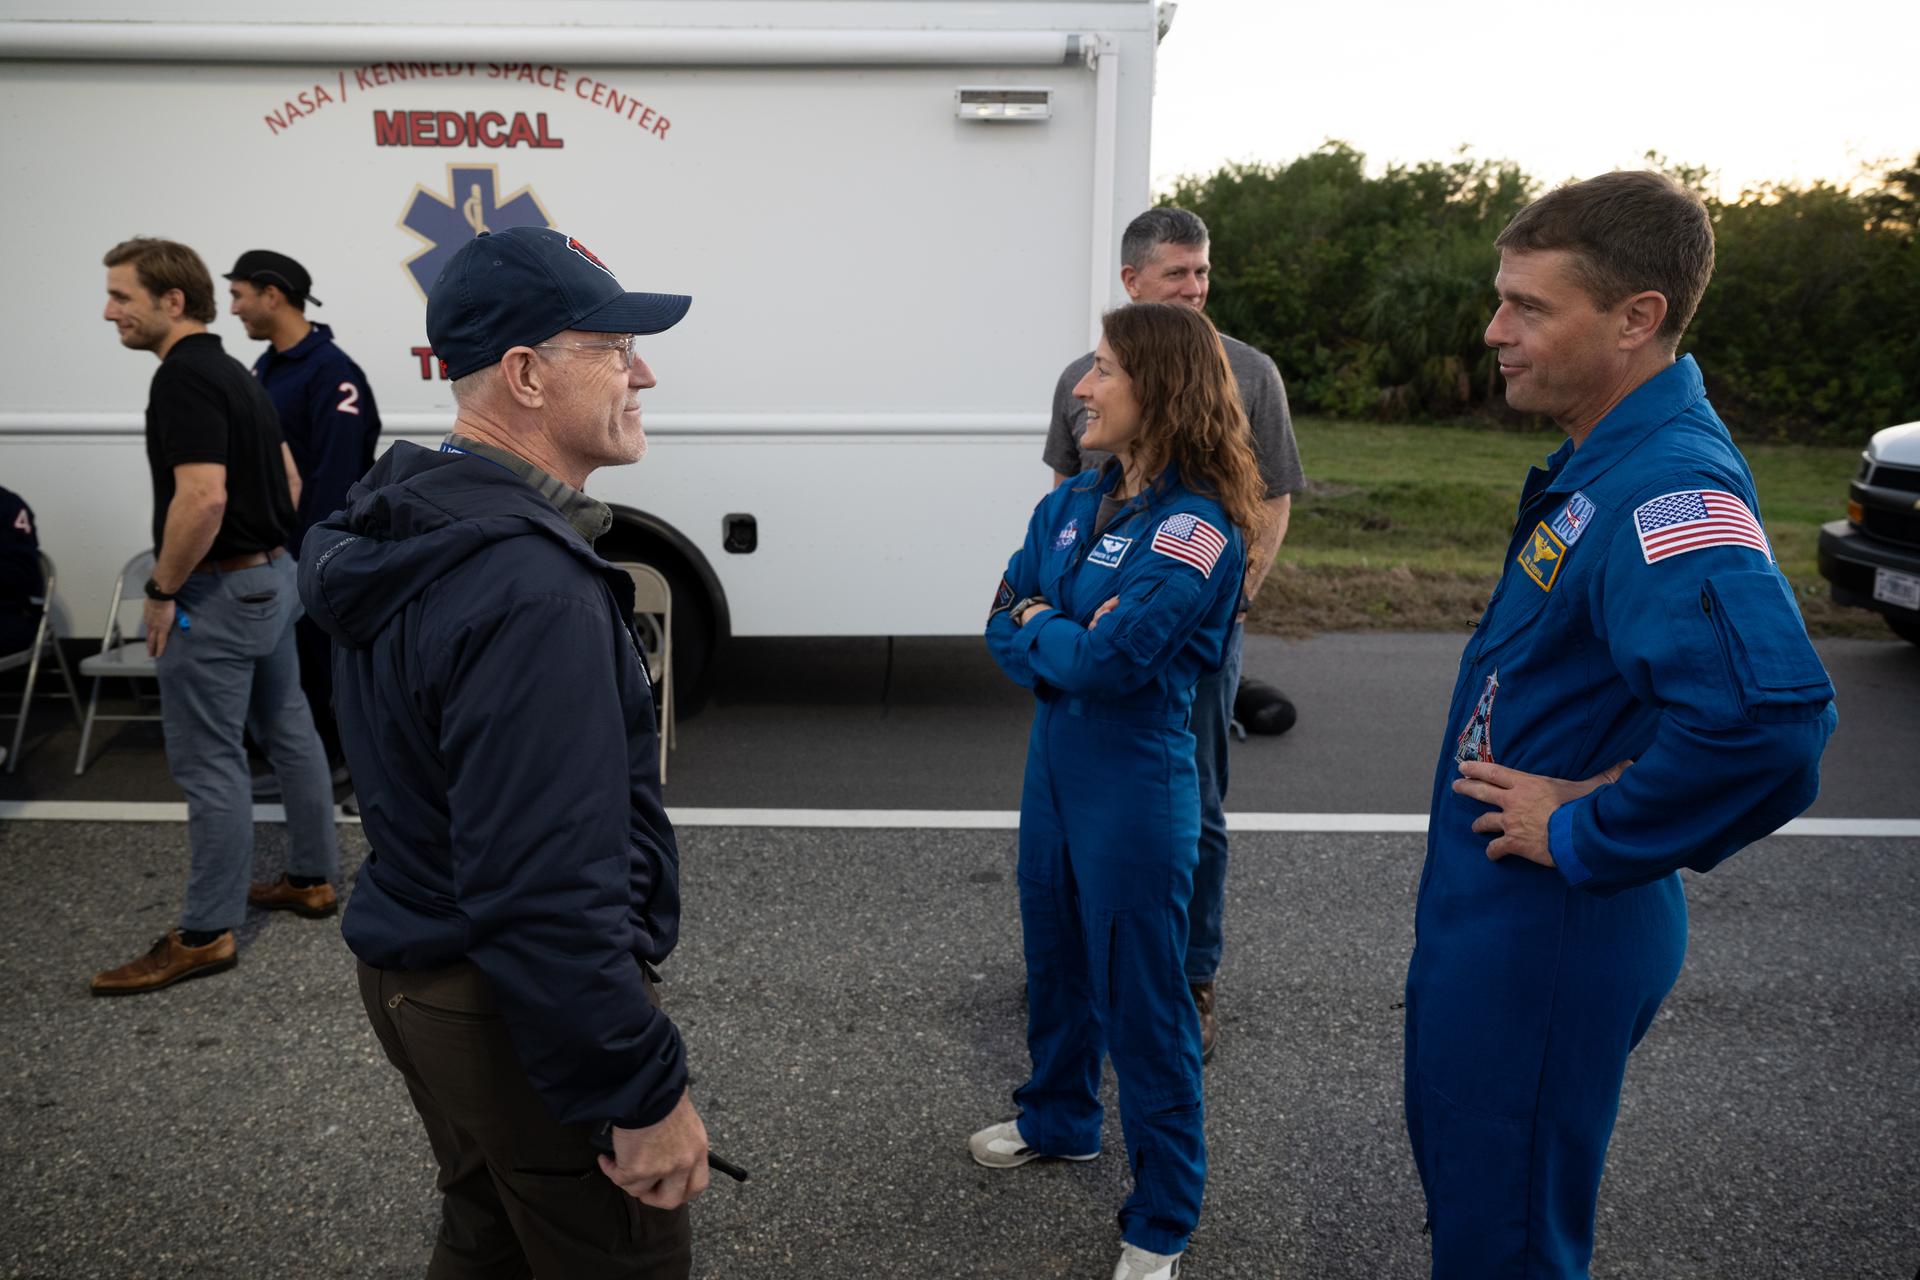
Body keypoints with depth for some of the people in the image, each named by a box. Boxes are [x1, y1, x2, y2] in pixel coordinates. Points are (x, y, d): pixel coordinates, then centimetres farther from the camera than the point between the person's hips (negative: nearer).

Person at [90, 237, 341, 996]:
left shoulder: (182, 377, -18)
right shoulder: (232, 371, 12)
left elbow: (202, 497, -28)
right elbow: (287, 479, 18)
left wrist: (162, 591, -18)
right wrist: (263, 546, 19)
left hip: (219, 592, -10)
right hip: (273, 576, 10)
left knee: (208, 762, -3)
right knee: (287, 732, 16)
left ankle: (206, 933, 6)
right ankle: (312, 878, 27)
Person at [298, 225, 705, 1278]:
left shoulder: (403, 532, 5)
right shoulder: (529, 591, -28)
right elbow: (547, 895, -30)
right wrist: (645, 1094, -22)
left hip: (417, 974, 10)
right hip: (522, 1012, -10)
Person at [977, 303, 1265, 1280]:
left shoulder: (1196, 529, -20)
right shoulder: (1072, 504, 4)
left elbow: (1109, 661, -27)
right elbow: (1001, 625, 2)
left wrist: (1039, 627, -9)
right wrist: (1068, 644, -17)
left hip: (1136, 785, -8)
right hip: (1053, 759, 8)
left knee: (1140, 993, 4)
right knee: (1055, 953, 24)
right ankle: (1058, 1118, 48)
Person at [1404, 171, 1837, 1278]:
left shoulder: (1675, 488, -26)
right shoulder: (1602, 460, 6)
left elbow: (1770, 715, -42)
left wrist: (1586, 837, -28)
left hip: (1547, 936, -10)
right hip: (1483, 909, 10)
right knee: (1457, 1175, 27)